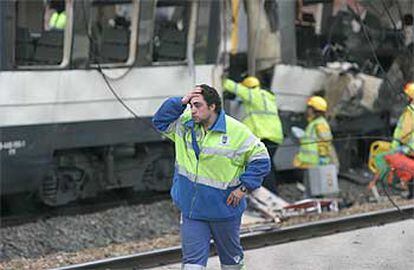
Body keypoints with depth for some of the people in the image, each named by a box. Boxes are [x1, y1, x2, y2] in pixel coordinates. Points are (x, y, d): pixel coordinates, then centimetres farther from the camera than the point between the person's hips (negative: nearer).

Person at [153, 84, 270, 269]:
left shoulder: (237, 131, -13)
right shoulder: (186, 124, 1)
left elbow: (260, 159, -8)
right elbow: (160, 121, 4)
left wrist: (244, 187, -14)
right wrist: (181, 102, -9)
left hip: (224, 209, -3)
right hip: (191, 208, 3)